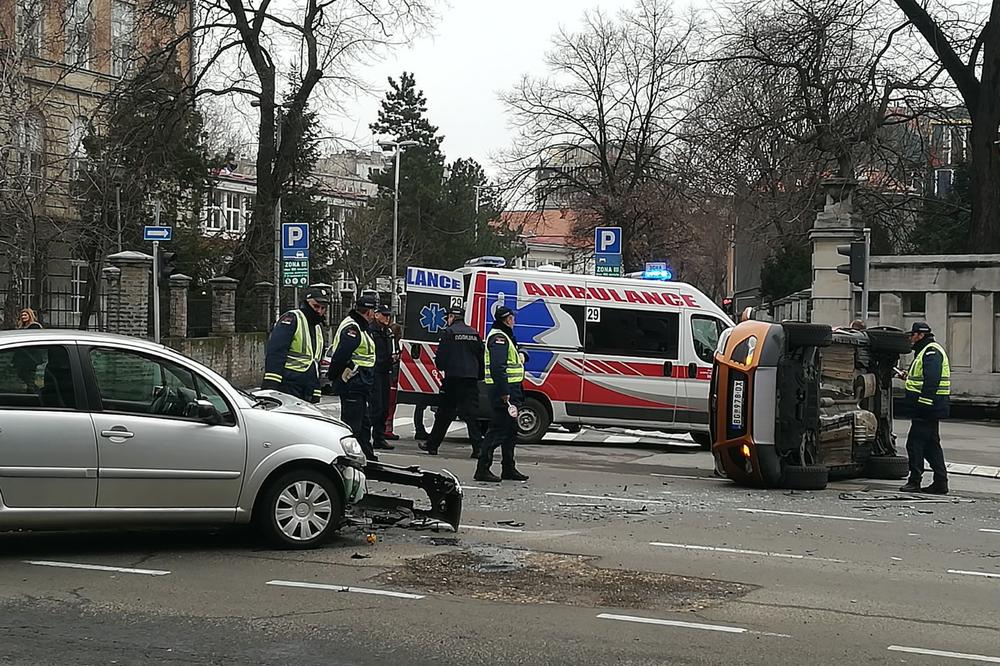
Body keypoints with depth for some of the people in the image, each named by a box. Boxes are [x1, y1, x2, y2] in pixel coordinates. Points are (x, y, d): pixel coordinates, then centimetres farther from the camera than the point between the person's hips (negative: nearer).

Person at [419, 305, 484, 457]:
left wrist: (441, 367, 13)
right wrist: (479, 376, 15)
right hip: (471, 379, 4)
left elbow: (441, 355, -7)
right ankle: (478, 447, -7)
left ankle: (432, 445, 14)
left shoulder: (449, 332, -5)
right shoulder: (474, 333, 12)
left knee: (444, 413, 5)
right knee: (470, 413, 2)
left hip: (453, 378, -4)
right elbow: (481, 357, 12)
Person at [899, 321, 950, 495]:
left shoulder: (931, 352, -13)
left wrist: (923, 402, -27)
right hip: (930, 407, 11)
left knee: (915, 443, -10)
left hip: (927, 407, -11)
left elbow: (932, 380, -23)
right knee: (931, 444, 12)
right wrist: (909, 377, 14)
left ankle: (914, 481, -9)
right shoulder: (925, 351, 21)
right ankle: (940, 483, 14)